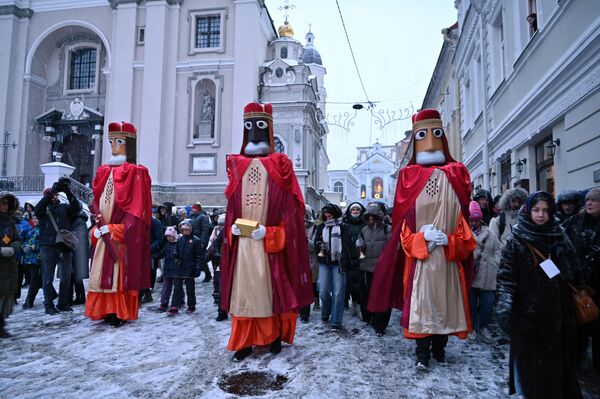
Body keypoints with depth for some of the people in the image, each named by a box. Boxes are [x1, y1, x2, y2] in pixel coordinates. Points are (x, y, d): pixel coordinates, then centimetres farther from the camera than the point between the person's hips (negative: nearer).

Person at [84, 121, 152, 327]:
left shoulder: (136, 173, -4)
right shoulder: (103, 172, 15)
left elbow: (136, 208, -10)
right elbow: (96, 201, 15)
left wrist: (113, 229, -14)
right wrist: (100, 226, 0)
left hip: (124, 235, -6)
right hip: (104, 233, 6)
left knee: (120, 272, -4)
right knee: (103, 271, 6)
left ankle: (120, 313, 4)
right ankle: (107, 310, 15)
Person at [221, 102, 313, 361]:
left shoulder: (280, 167, -1)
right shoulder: (237, 166, 10)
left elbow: (289, 209, -6)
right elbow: (232, 206, 13)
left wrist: (269, 232, -14)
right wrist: (232, 226, -3)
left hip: (271, 245, -3)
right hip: (242, 243, 3)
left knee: (272, 289, 5)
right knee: (243, 290, 6)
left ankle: (275, 336, 24)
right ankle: (245, 342, 16)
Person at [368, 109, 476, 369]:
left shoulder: (456, 175, 6)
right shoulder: (409, 177, 2)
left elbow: (463, 218, 5)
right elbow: (402, 222, 1)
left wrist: (450, 241, -6)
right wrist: (422, 238, -11)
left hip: (449, 257, 1)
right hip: (418, 257, -1)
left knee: (446, 301, 7)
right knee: (420, 303, 3)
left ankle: (439, 348, 18)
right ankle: (422, 353, 14)